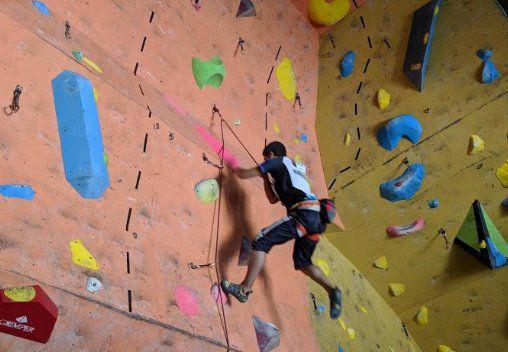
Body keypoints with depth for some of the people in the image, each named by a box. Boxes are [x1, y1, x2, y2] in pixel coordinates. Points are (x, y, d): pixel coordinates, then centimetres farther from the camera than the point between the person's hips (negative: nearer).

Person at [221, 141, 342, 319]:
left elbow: (245, 174, 9)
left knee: (261, 241, -7)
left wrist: (236, 169, 31)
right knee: (302, 262, 21)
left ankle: (244, 289, -10)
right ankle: (332, 290, 4)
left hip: (303, 214, -9)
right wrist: (265, 177, 35)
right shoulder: (297, 168, 33)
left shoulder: (278, 161, 9)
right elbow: (273, 199, 35)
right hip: (316, 218, 9)